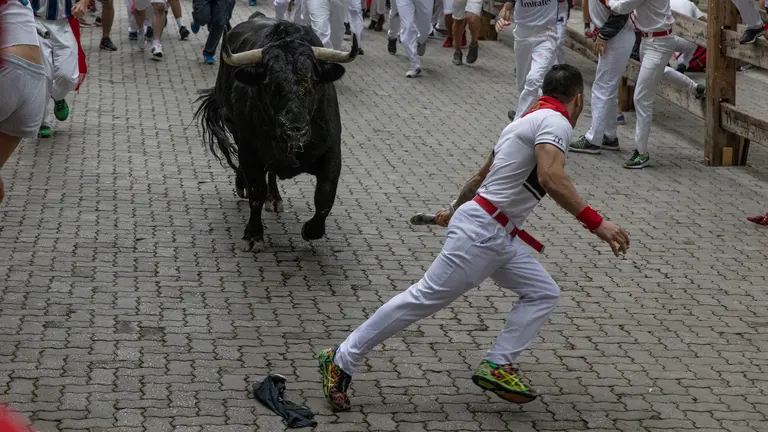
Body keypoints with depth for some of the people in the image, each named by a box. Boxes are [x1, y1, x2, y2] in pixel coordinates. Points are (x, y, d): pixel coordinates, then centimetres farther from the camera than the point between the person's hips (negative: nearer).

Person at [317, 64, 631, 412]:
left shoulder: (529, 120, 19)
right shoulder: (555, 122, -11)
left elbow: (480, 177, 27)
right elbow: (551, 179, -29)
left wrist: (456, 211, 40)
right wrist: (596, 223, -30)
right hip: (480, 231, -10)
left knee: (544, 293, 9)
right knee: (423, 299, -8)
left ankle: (498, 366, 4)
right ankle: (341, 360, -2)